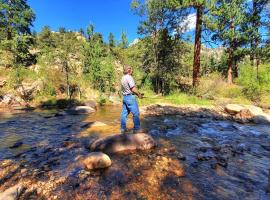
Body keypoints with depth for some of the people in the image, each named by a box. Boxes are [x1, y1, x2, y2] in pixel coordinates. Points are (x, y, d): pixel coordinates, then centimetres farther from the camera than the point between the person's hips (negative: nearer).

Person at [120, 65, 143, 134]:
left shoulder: (123, 78, 14)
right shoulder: (129, 77, -13)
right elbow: (133, 89, -19)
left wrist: (137, 93, 16)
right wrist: (139, 94, -4)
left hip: (125, 97, 9)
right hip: (130, 97, -9)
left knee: (124, 113, 11)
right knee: (136, 113, -1)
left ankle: (123, 128, 18)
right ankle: (136, 129, 4)